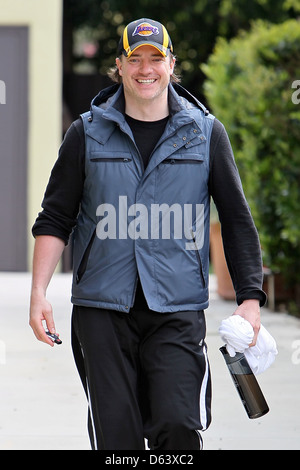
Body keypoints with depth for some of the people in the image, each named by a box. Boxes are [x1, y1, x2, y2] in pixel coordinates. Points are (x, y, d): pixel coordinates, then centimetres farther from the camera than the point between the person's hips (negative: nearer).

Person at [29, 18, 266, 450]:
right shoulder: (87, 134, 7)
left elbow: (237, 220, 11)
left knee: (179, 427, -15)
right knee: (116, 435, -2)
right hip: (102, 307, 1)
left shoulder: (206, 133, 7)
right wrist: (39, 292, -1)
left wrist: (250, 297, 3)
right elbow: (55, 218, 10)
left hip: (178, 309, -1)